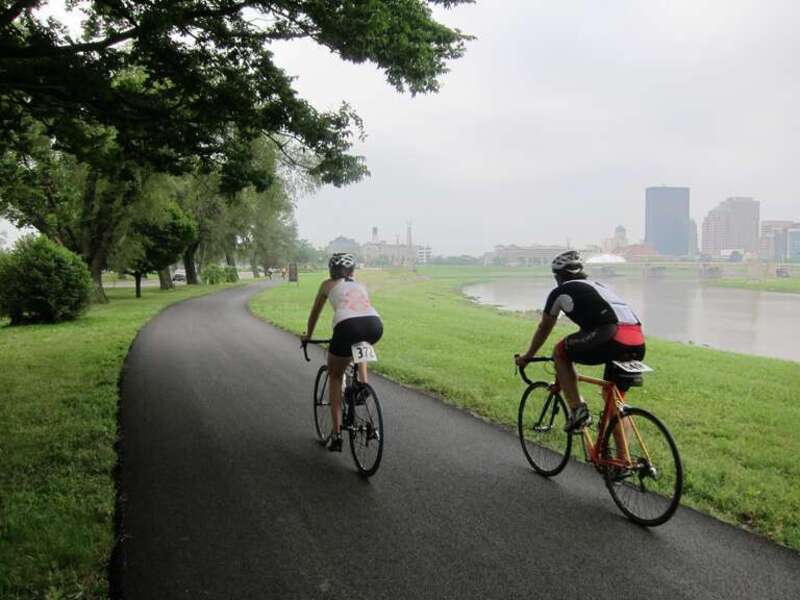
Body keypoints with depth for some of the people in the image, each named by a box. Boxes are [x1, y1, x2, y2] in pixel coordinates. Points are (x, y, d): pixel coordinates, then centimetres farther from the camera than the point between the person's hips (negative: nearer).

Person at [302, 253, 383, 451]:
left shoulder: (328, 285, 27)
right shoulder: (360, 286, 34)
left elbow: (314, 313, 37)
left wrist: (308, 335, 53)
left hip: (348, 326, -3)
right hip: (375, 325, 3)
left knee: (334, 377, 17)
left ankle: (337, 434, 12)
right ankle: (363, 381, 28)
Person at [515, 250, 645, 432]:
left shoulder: (560, 291, 17)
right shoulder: (598, 286, 35)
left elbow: (544, 328, 28)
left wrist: (527, 356, 44)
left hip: (612, 337, -7)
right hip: (639, 344, 7)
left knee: (560, 352, 18)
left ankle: (578, 410, 10)